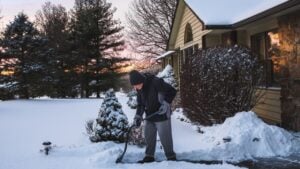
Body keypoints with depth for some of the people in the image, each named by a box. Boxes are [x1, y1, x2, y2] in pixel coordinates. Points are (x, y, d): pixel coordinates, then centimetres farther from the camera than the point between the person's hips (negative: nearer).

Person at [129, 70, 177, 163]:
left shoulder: (156, 82, -25)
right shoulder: (140, 88, -2)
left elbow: (172, 91, -18)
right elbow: (140, 103, 8)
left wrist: (166, 104, -25)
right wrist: (138, 116, -4)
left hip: (162, 115, -7)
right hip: (149, 116, 7)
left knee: (165, 137, 1)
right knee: (148, 136, 13)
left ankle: (171, 157, 17)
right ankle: (149, 156, 28)